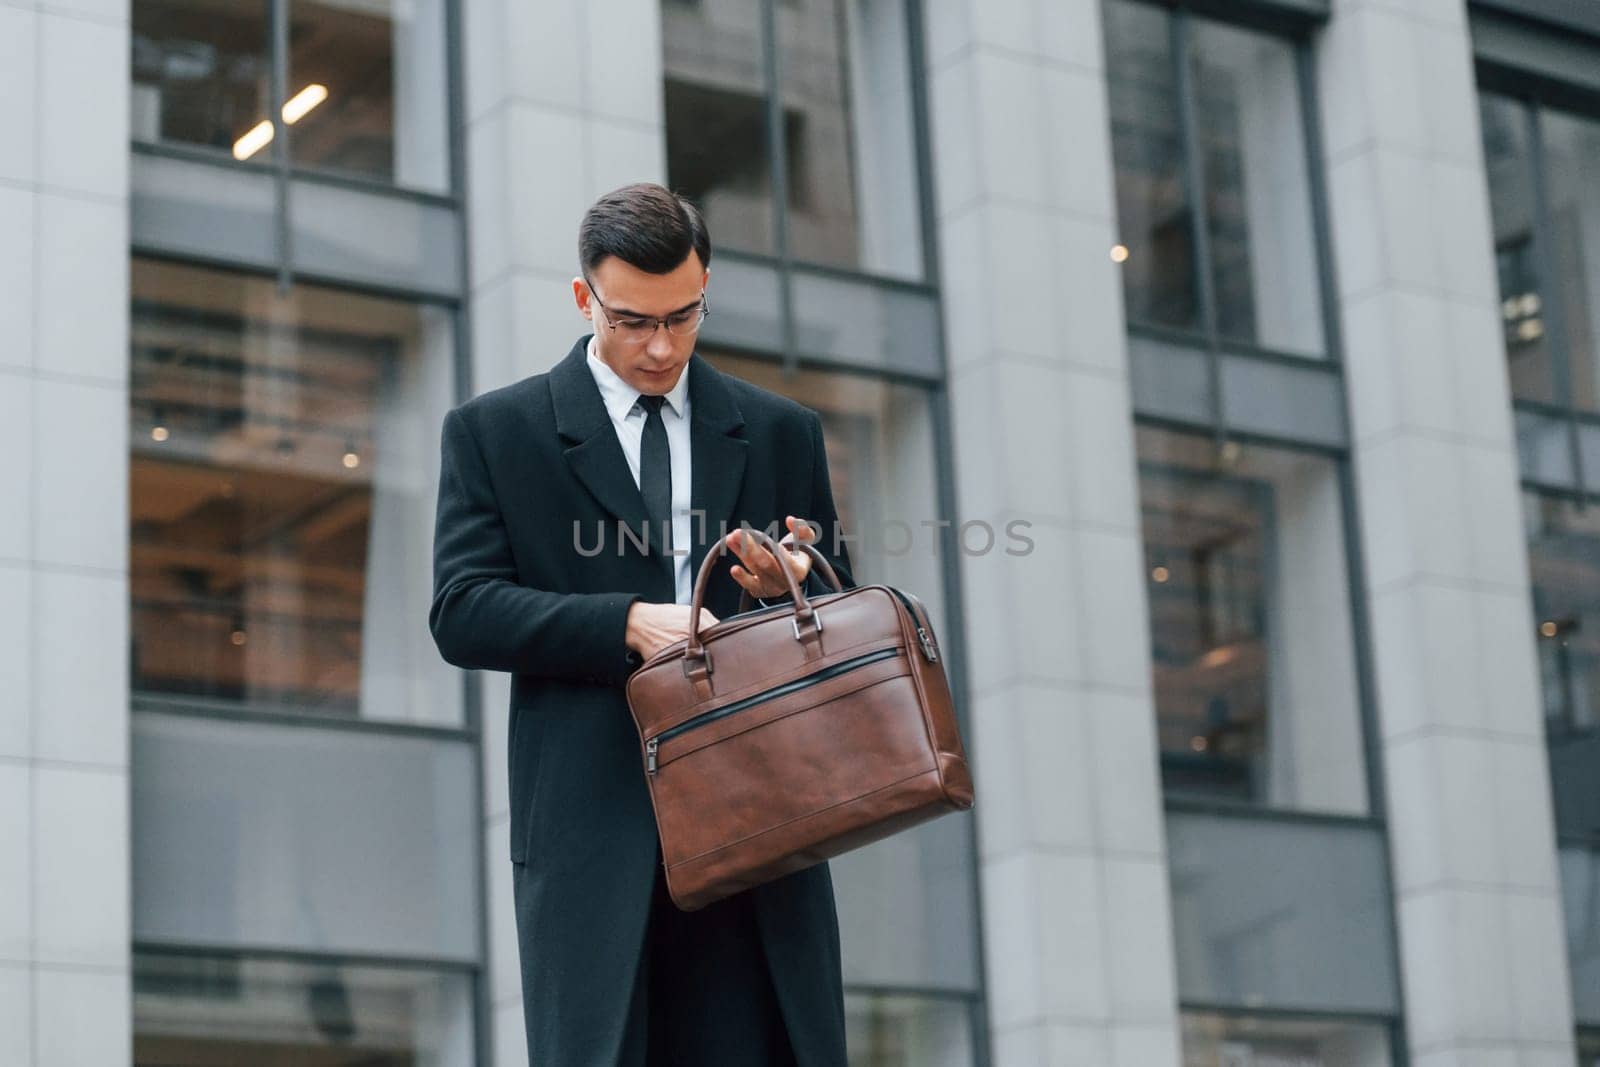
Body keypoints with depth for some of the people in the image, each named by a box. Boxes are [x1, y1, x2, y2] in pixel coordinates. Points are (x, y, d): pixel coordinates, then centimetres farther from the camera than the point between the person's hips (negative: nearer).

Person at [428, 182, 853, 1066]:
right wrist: (629, 625, -16)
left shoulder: (782, 434, 15)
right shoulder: (494, 432, 8)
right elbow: (462, 613, -3)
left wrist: (790, 591, -7)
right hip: (592, 827, -2)